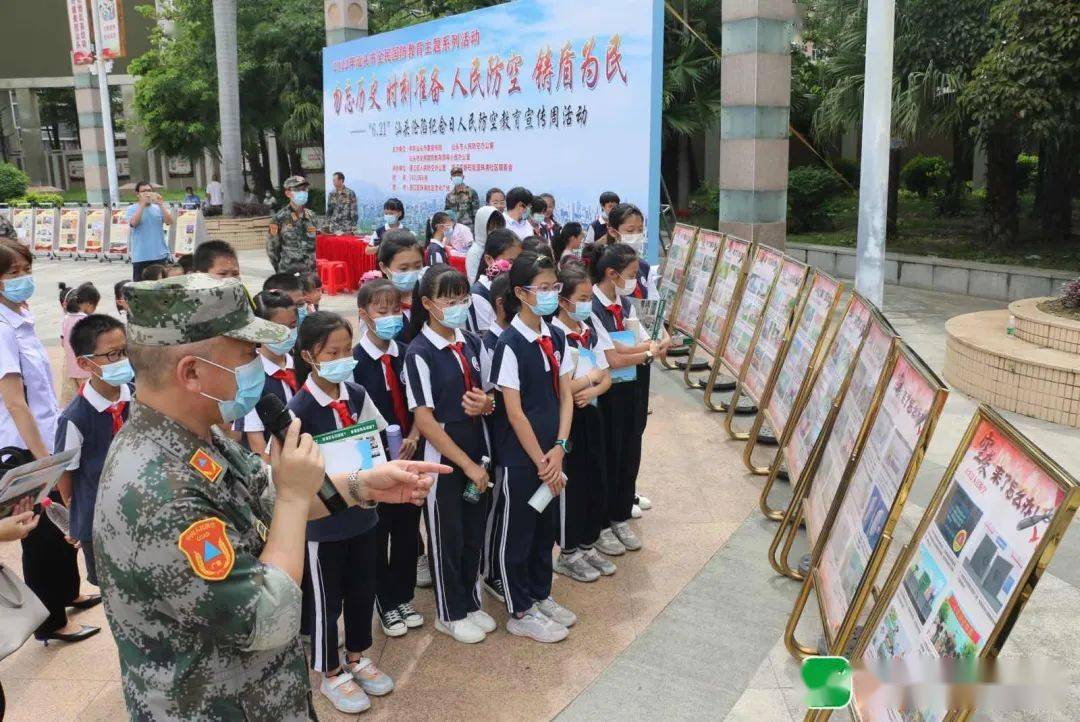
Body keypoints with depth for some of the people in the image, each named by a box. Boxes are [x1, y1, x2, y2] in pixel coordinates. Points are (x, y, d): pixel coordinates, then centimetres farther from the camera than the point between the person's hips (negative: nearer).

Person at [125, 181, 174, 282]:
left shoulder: (158, 208, 7)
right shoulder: (132, 209, 1)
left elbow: (170, 222, -6)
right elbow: (133, 223, -18)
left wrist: (161, 204, -14)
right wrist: (142, 204, -19)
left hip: (160, 255, 2)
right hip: (140, 256, -2)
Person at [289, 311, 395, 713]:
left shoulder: (357, 394, -3)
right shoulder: (299, 408, -19)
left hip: (361, 510, 6)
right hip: (323, 518, -5)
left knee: (362, 588, 19)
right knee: (325, 598, 11)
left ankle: (356, 659, 41)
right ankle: (331, 675, 30)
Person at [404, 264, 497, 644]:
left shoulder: (471, 342, 3)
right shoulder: (420, 353, -15)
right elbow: (425, 421, -17)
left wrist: (486, 404, -11)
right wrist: (467, 464, -17)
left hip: (477, 449, 6)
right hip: (442, 456, -6)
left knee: (474, 532, 16)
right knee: (446, 536, 10)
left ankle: (470, 602, 35)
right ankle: (450, 613, 27)